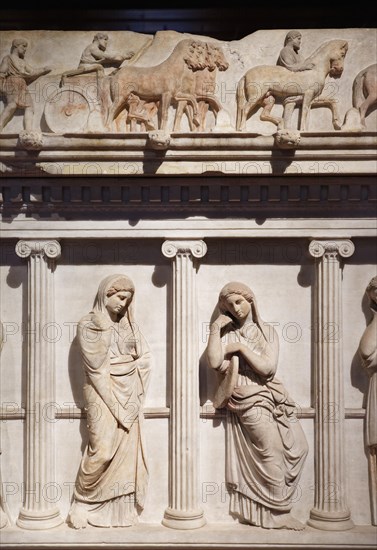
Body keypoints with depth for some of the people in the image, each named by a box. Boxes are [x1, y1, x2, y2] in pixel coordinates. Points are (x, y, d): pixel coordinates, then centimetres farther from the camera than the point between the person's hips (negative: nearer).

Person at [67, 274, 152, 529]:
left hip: (129, 394, 5)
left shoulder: (129, 324, 14)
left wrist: (136, 395, -2)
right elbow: (97, 368, -10)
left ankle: (121, 509, 8)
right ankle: (82, 503, 5)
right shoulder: (88, 324, -2)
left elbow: (145, 359, 7)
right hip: (103, 392, -5)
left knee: (129, 452, 1)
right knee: (103, 450, -14)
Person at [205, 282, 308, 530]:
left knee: (298, 447, -3)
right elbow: (215, 362, -14)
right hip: (249, 399, -4)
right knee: (271, 450, -10)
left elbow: (268, 367, -5)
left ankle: (275, 506, 10)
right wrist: (215, 328, -10)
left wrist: (242, 347, -8)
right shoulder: (227, 334, 4)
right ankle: (278, 512, 5)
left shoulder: (268, 331, 9)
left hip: (273, 396, 4)